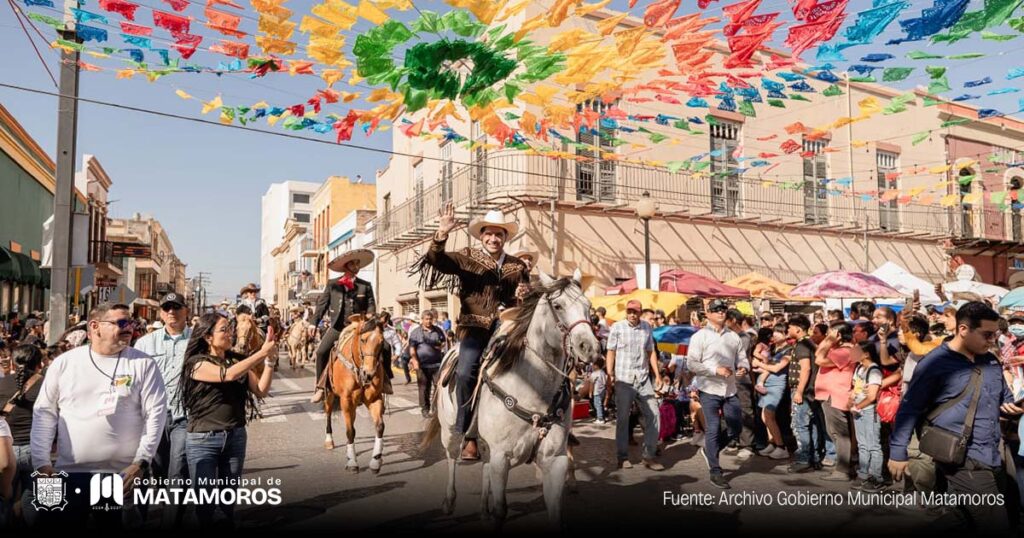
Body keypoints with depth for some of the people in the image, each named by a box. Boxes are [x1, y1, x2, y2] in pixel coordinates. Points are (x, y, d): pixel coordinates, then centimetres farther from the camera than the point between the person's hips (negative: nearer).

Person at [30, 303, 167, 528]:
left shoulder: (143, 364, -1)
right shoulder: (64, 363, 5)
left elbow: (156, 414, -5)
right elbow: (44, 413, 6)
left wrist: (142, 462, -11)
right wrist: (41, 461, -1)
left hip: (124, 474, -1)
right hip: (69, 474, 2)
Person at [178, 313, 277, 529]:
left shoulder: (238, 360, 4)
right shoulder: (197, 363, -10)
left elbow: (261, 391, -3)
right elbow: (228, 375, -28)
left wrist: (269, 360, -14)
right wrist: (262, 352, -27)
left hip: (235, 438, 4)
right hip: (203, 440, -4)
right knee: (205, 500, 4)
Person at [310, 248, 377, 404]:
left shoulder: (366, 285, 8)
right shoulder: (332, 284, 7)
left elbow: (371, 303, 7)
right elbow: (322, 304, 6)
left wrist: (370, 314, -15)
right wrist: (314, 323, -1)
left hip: (358, 326, 0)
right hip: (337, 326, 0)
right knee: (321, 351, -16)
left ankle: (383, 379, 3)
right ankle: (320, 387, -3)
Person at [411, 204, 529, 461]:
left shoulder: (518, 266, 14)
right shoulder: (467, 258, 7)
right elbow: (437, 261, -10)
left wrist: (522, 297, -2)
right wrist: (442, 234, -27)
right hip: (474, 327, -2)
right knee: (465, 372, -25)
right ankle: (468, 435, -11)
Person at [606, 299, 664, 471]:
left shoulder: (647, 327, 8)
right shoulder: (617, 327, -2)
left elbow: (651, 352, 13)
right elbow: (611, 352, -1)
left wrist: (657, 374, 8)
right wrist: (610, 374, -10)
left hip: (644, 379, 4)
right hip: (624, 379, -3)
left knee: (654, 414, 1)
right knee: (622, 418, 5)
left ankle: (649, 456, 12)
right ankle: (623, 456, 17)